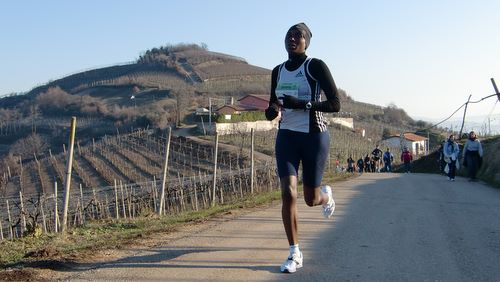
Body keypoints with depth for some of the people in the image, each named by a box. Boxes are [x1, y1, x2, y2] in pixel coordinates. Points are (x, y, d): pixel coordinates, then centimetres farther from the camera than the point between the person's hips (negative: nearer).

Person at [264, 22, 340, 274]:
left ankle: (326, 195, 45)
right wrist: (272, 111, -6)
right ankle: (295, 253, -2)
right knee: (288, 193, -13)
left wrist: (302, 104, -24)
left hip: (314, 137, -4)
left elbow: (335, 104, -12)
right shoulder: (278, 71, 9)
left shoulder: (316, 66, -8)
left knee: (311, 199, 6)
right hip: (286, 137, 4)